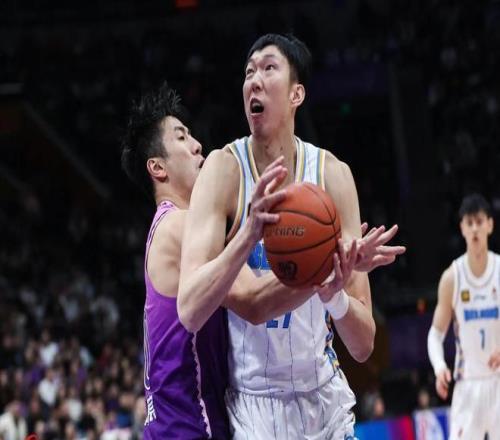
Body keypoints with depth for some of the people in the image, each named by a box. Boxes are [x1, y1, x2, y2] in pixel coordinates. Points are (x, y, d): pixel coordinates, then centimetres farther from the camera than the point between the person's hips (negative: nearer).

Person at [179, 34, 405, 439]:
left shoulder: (333, 175, -5)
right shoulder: (225, 168, -12)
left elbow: (363, 347, -6)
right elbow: (190, 312, -24)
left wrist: (337, 295, -26)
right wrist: (249, 235, -36)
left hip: (325, 398, 3)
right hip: (252, 402, -3)